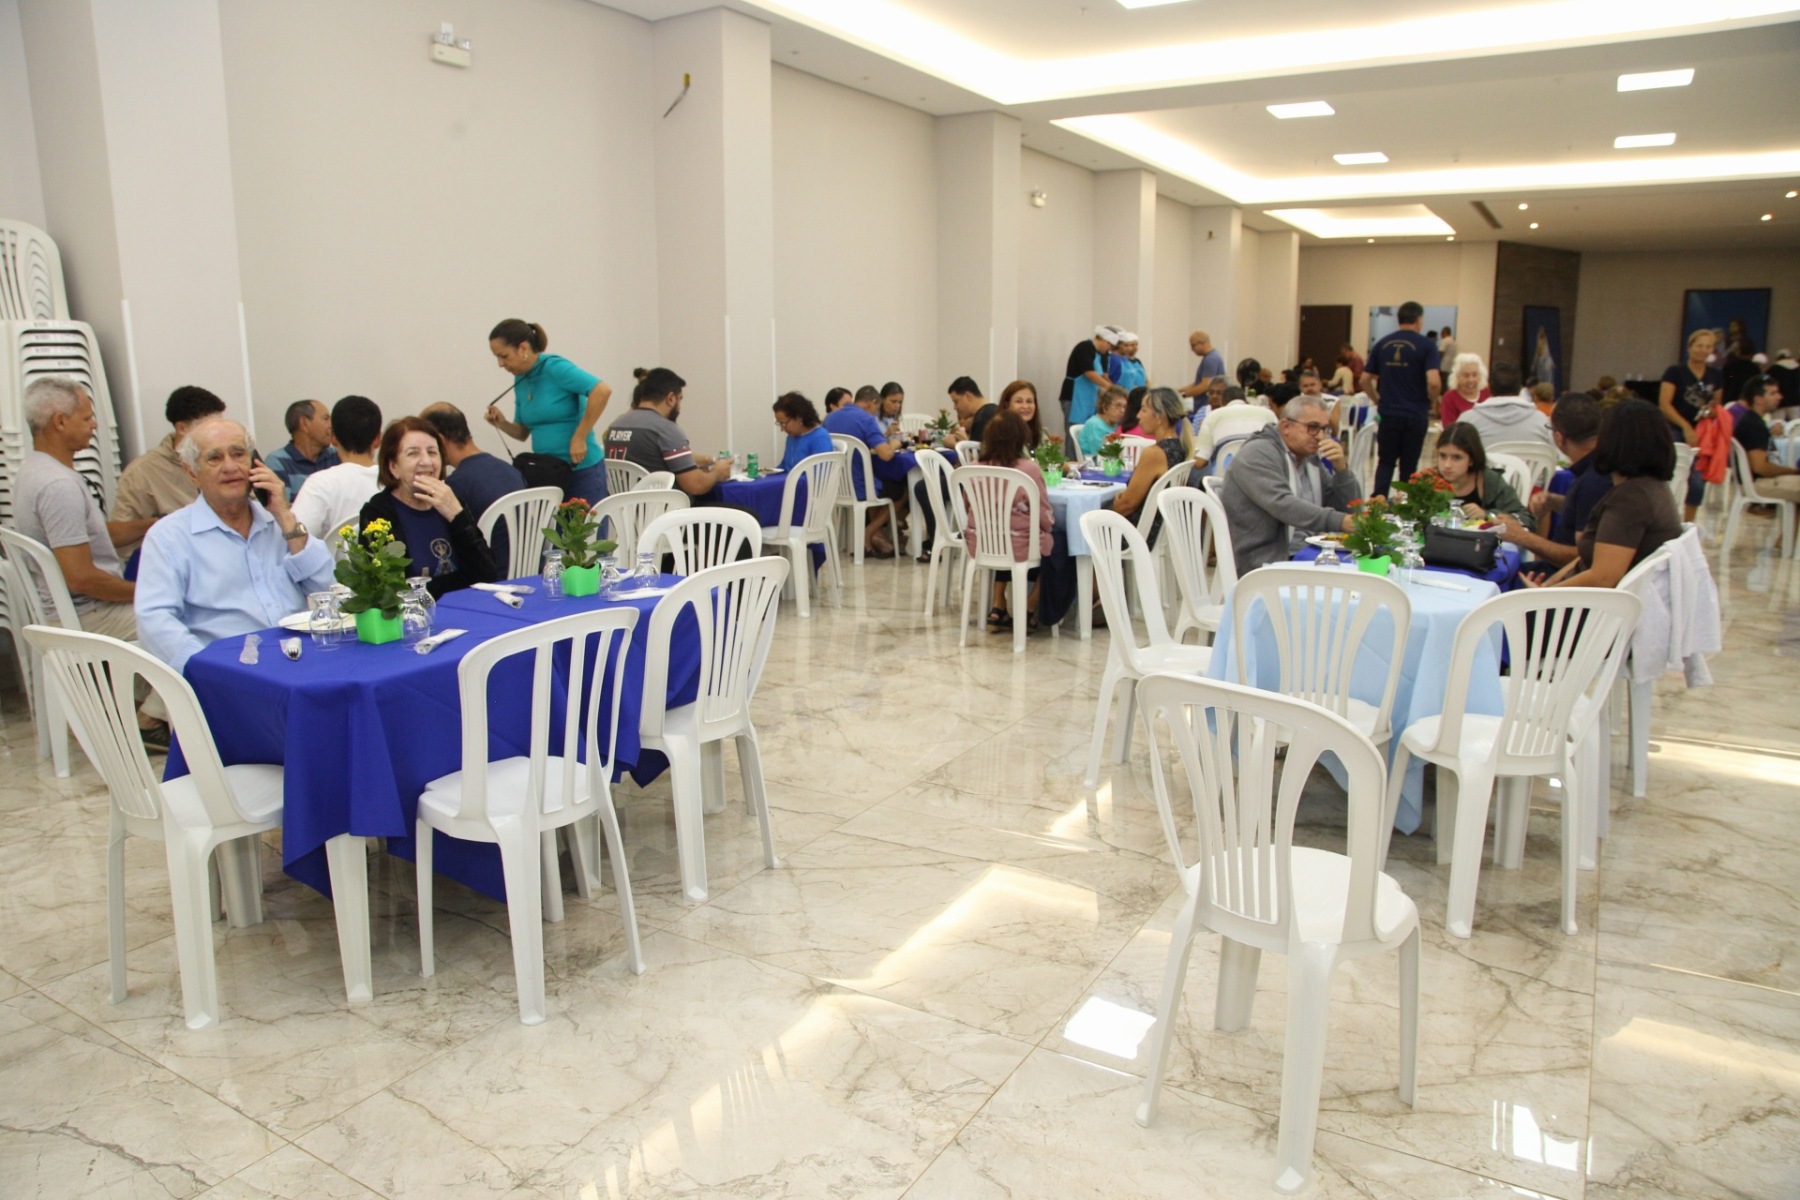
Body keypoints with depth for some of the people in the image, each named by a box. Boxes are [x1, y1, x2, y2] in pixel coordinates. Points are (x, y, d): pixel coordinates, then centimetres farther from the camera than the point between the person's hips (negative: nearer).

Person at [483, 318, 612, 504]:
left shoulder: (554, 368, -13)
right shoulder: (520, 381, 9)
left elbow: (602, 391, -25)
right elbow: (523, 432, 18)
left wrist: (579, 438, -22)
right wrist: (502, 424, -4)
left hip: (582, 470, -7)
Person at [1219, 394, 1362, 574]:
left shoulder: (1311, 459, 18)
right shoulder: (1258, 454, -7)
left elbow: (1350, 508, 16)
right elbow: (1283, 504, -24)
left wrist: (1341, 467, 0)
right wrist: (1340, 521, -33)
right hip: (1262, 562, -8)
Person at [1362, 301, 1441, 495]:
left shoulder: (1382, 344, 4)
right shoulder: (1426, 346, -7)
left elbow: (1365, 380, 6)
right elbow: (1434, 382, -17)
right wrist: (1433, 402, 1)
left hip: (1388, 413, 2)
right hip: (1415, 415, -2)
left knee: (1385, 462, 10)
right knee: (1409, 465, 8)